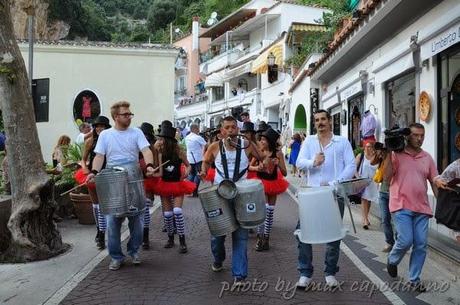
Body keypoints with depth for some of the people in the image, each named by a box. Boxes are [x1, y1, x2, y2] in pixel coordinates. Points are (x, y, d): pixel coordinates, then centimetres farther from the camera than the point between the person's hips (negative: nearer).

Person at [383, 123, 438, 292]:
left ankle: (414, 279, 19)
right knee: (405, 240, -11)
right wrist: (388, 154, -12)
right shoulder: (397, 154, -2)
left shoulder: (427, 157, 11)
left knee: (421, 244, 4)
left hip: (422, 208, 4)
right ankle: (392, 261, 21)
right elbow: (387, 177, -9)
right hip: (401, 206, -4)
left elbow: (435, 182, 13)